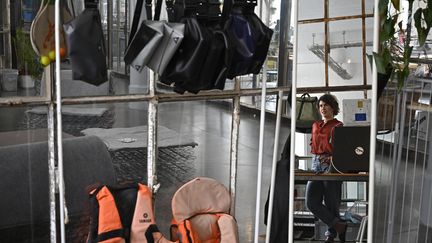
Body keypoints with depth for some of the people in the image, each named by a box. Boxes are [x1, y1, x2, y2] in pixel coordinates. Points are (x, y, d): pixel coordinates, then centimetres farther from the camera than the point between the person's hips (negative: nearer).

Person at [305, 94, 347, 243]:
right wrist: (317, 157, 8)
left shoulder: (338, 126, -1)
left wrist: (333, 157, -23)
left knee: (331, 203, -1)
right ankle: (339, 226, 6)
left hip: (331, 165, -6)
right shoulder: (315, 126, 17)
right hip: (316, 165, 6)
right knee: (312, 202, -4)